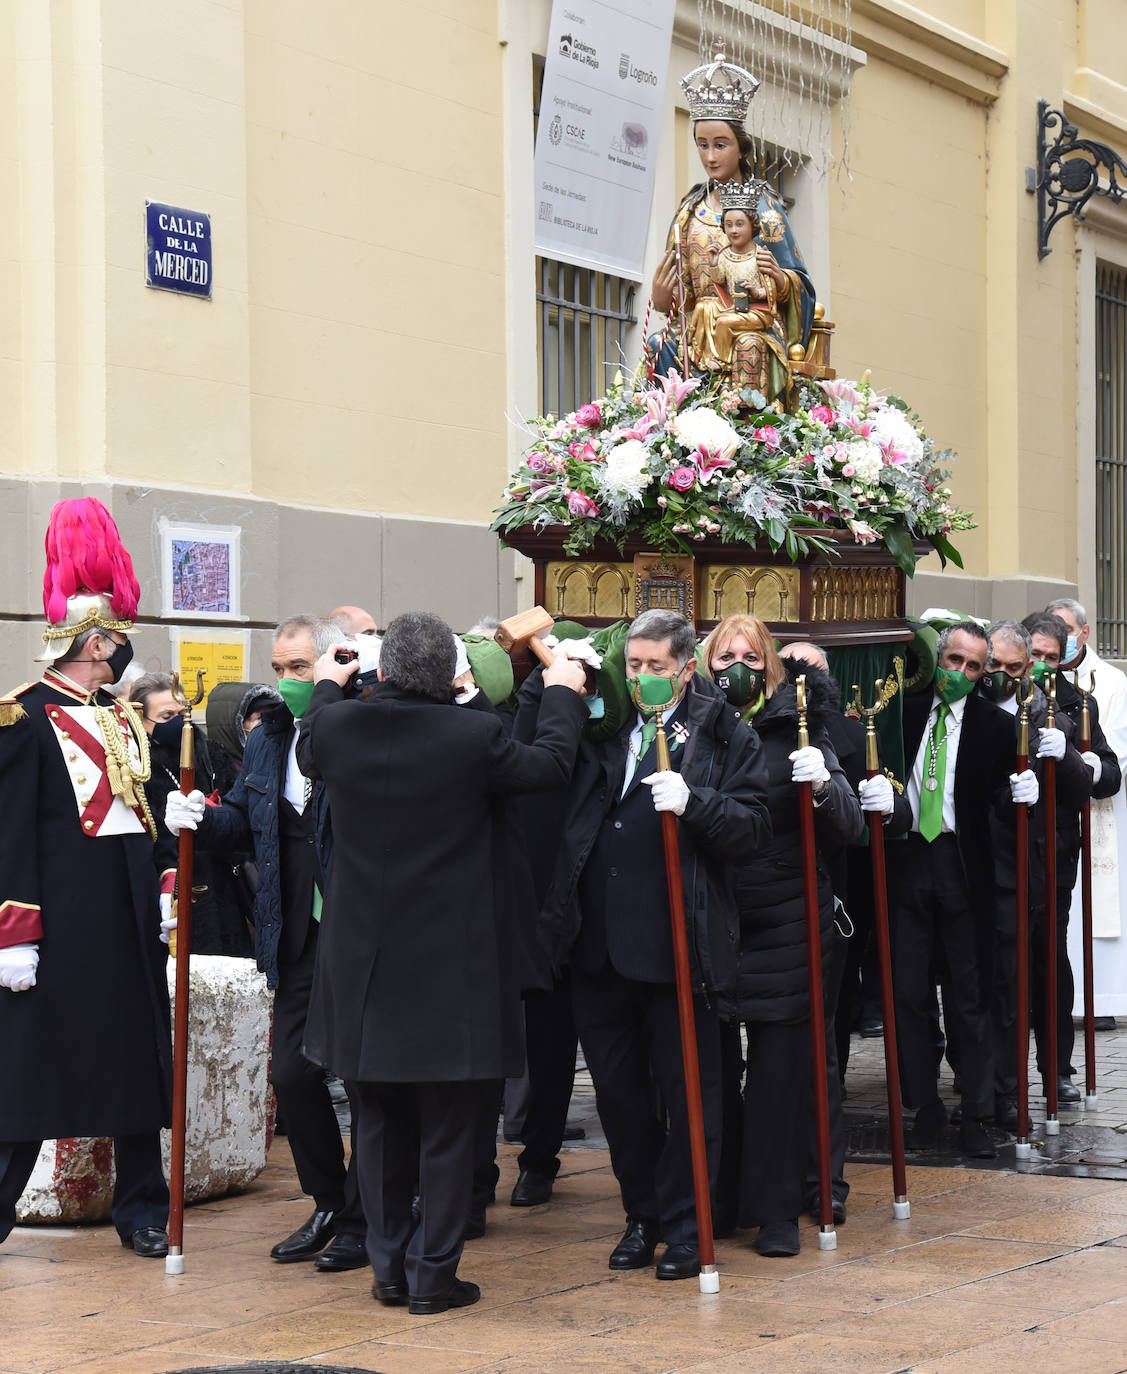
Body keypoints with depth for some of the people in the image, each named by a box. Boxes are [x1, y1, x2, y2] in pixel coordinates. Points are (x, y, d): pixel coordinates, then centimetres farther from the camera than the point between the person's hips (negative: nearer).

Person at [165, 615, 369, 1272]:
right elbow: (244, 822, 20)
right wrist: (201, 818, -2)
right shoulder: (268, 738, 12)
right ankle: (330, 1205, 26)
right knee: (294, 1071, 9)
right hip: (299, 941, 7)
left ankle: (365, 1218, 15)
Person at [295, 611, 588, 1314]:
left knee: (380, 1121, 16)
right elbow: (550, 764, 1)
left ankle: (390, 1267, 21)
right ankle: (433, 1274, 10)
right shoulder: (474, 735, -17)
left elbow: (308, 755, 17)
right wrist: (563, 694, 18)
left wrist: (328, 687, 34)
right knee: (447, 1126, 7)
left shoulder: (338, 725, -8)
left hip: (365, 966, 3)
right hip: (450, 967, -3)